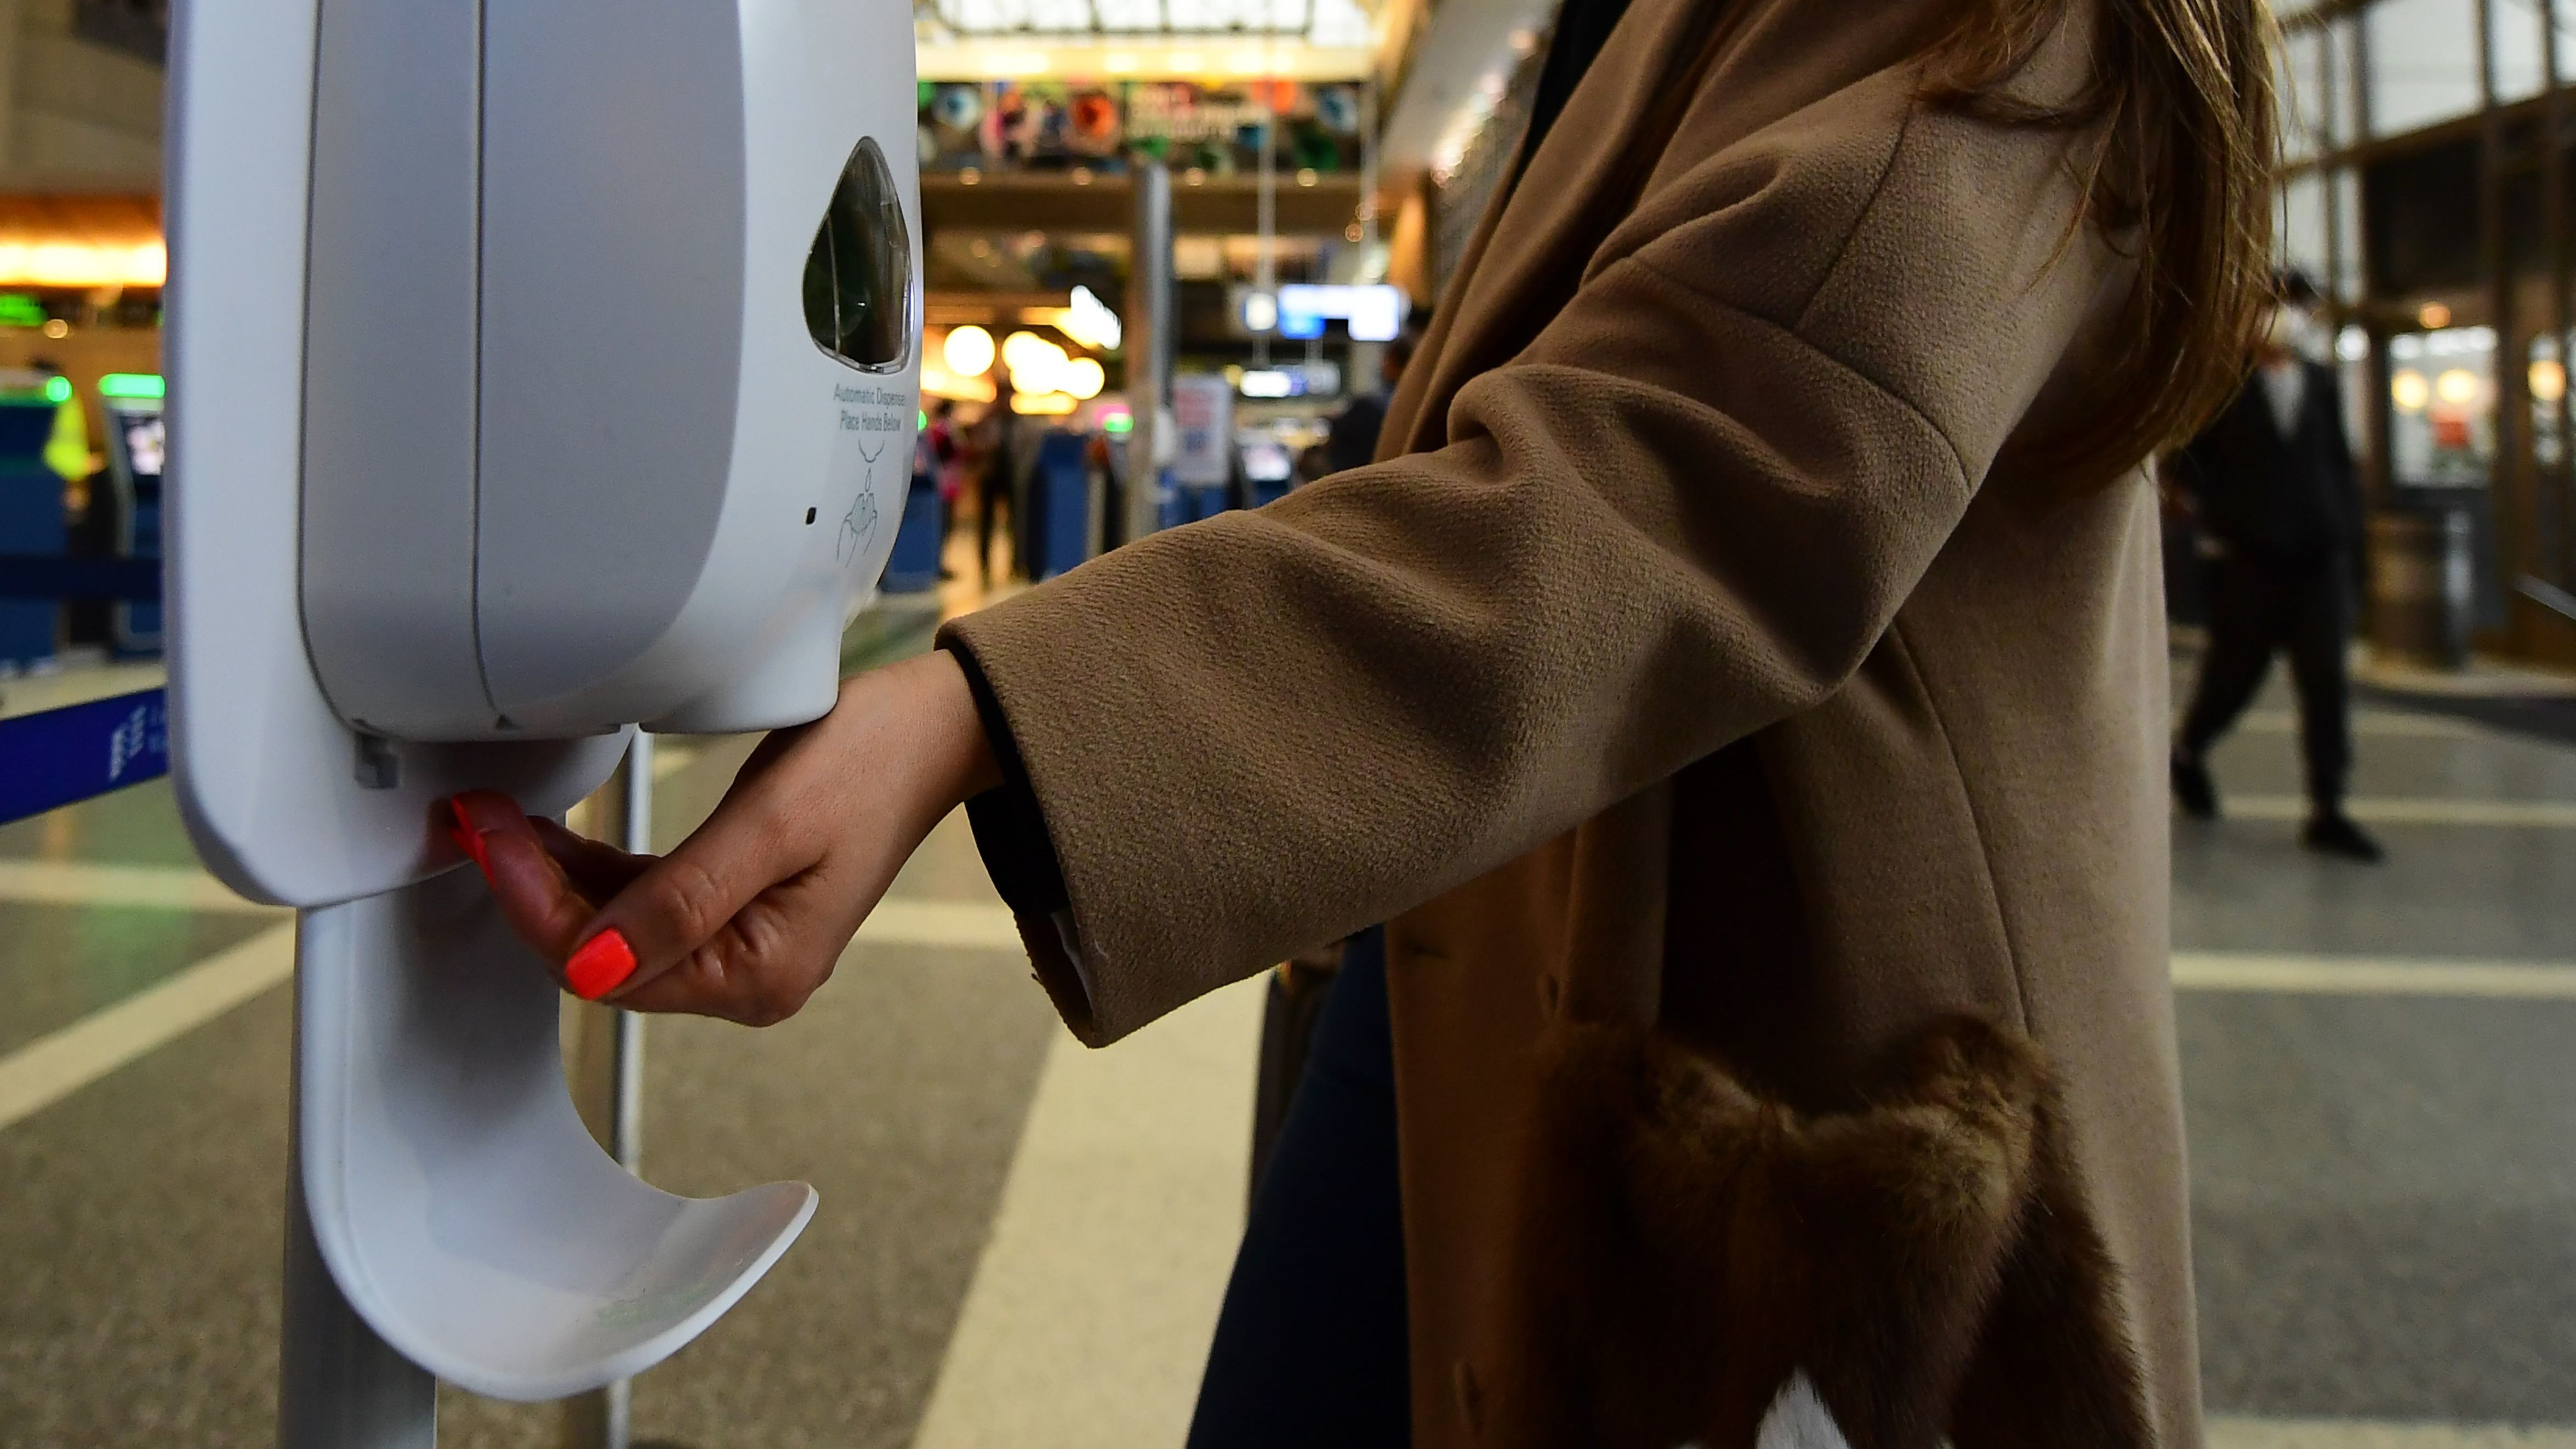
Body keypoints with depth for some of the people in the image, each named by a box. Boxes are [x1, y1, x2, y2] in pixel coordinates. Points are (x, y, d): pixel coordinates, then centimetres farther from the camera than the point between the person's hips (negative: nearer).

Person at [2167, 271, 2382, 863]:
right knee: (2234, 674, 7)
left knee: (2327, 680, -3)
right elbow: (2188, 465, -1)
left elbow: (2340, 460, 15)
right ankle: (2187, 752, 37)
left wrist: (2348, 530, 7)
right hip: (2250, 559, -3)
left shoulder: (2321, 382, 11)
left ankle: (2327, 813, 0)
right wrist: (2221, 525, -8)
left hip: (2321, 554, 3)